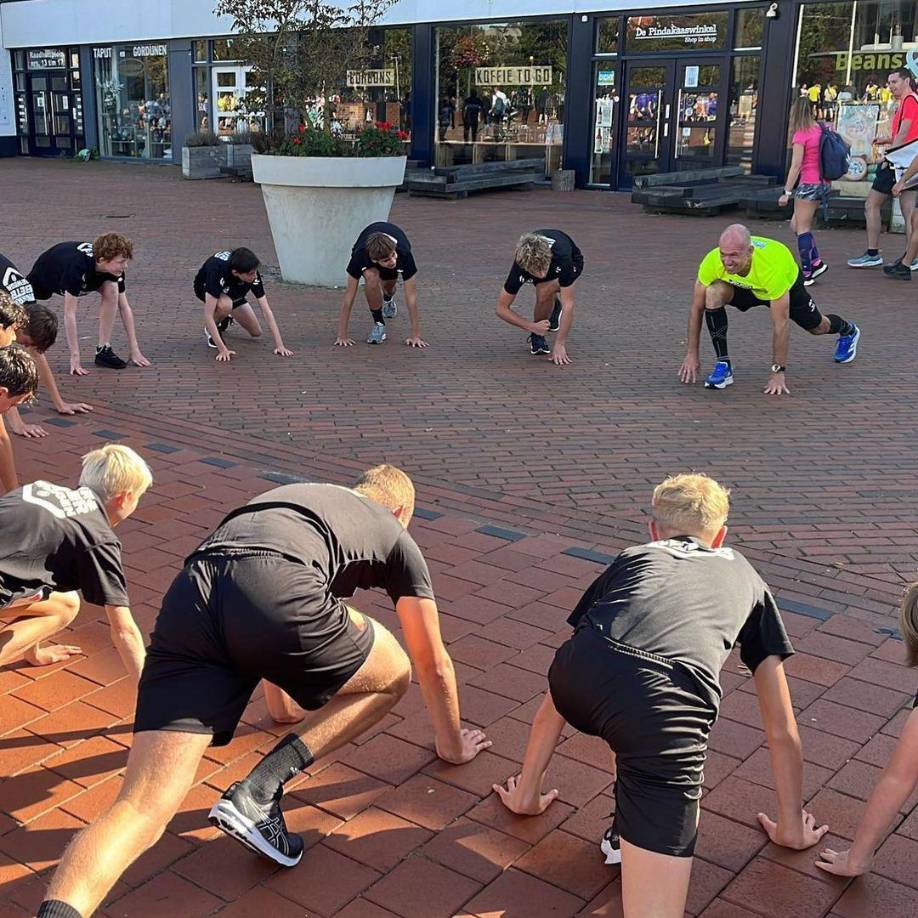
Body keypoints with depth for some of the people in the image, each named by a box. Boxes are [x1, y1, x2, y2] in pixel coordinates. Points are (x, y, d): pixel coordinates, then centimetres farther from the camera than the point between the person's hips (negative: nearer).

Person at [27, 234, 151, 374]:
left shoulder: (115, 268, -31)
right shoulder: (77, 266, -46)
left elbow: (124, 307, -22)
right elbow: (69, 313, -43)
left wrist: (135, 350, -24)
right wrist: (75, 357, -43)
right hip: (44, 275, -3)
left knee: (111, 289, -24)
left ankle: (103, 349, -15)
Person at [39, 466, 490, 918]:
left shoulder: (300, 494, 44)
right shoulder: (395, 535, 30)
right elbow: (434, 665, 37)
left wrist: (281, 706, 75)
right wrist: (451, 744, 56)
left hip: (189, 600, 5)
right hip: (275, 596, -4)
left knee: (142, 810, -1)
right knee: (392, 678, 24)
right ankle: (258, 791, 8)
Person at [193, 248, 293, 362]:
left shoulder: (253, 275, -32)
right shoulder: (217, 271, -45)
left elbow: (266, 311, -28)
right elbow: (208, 315, -45)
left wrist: (279, 345, -34)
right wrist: (222, 349, -48)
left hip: (233, 293, 4)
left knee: (256, 333, 0)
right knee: (225, 304, -39)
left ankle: (225, 319, 28)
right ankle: (210, 330, -7)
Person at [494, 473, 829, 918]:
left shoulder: (630, 558, 37)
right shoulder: (745, 577, 36)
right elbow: (781, 731, 40)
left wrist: (527, 794, 54)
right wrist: (792, 827, 55)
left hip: (577, 679, 3)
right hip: (664, 714, -3)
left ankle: (626, 828, 34)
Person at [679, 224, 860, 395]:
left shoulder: (773, 268, -46)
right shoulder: (712, 261, -37)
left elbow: (781, 324, -38)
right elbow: (697, 307, -23)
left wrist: (778, 372, -35)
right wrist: (692, 354, -22)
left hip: (788, 282, -2)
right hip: (744, 285, 2)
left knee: (816, 327, 19)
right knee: (713, 293, -30)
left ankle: (848, 331, 58)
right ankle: (723, 364, -17)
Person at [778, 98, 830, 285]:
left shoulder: (801, 135, -12)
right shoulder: (820, 130, 9)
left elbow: (796, 166, -15)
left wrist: (786, 192, -13)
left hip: (808, 184, -8)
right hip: (823, 184, 8)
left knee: (802, 228, -1)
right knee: (796, 225, 16)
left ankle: (807, 274, -2)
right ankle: (816, 262, 9)